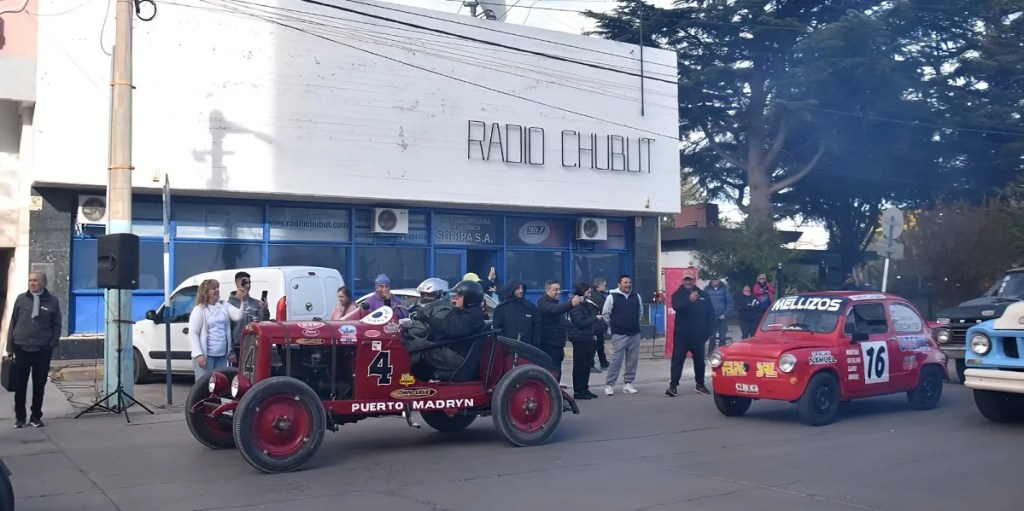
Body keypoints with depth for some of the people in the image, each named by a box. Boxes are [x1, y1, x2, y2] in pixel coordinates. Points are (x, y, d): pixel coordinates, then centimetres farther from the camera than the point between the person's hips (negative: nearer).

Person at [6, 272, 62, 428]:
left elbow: (57, 325, 5)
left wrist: (53, 343, -5)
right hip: (22, 349, 1)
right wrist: (10, 346, 4)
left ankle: (36, 416, 17)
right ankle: (19, 416, 16)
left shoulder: (52, 301, 1)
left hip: (43, 350, -1)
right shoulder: (21, 299, 4)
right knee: (20, 385, 4)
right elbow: (13, 322, 7)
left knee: (39, 385, 6)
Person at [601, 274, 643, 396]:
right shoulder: (612, 297, -5)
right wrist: (614, 325, 8)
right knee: (616, 360, -7)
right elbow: (605, 314, 1)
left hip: (635, 334, 4)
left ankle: (627, 383, 15)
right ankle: (609, 384, 0)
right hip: (619, 335, -4)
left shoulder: (636, 297, 7)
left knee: (633, 360, 5)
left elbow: (640, 312, 21)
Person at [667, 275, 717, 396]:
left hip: (698, 335, 3)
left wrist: (708, 330, 0)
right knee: (677, 360, -7)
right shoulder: (678, 295, -2)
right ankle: (673, 385, -7)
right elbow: (676, 306, -24)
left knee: (699, 360, 12)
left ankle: (700, 384, 24)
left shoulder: (703, 295, 7)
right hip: (682, 334, -3)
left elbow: (711, 313, 9)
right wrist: (689, 300, -41)